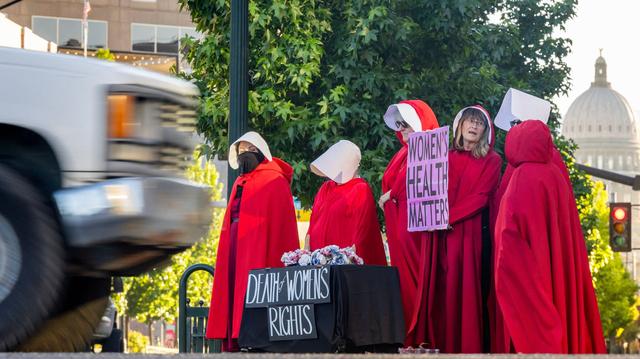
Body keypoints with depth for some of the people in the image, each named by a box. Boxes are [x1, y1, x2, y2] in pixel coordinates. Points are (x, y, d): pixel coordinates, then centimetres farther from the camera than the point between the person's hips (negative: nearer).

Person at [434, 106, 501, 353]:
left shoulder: (491, 160, 4)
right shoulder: (448, 158, 16)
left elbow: (481, 196, -6)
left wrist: (449, 216, -14)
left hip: (476, 232, -3)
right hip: (447, 233, 3)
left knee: (474, 290, -6)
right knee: (448, 291, -1)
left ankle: (475, 348, -5)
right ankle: (447, 347, 1)